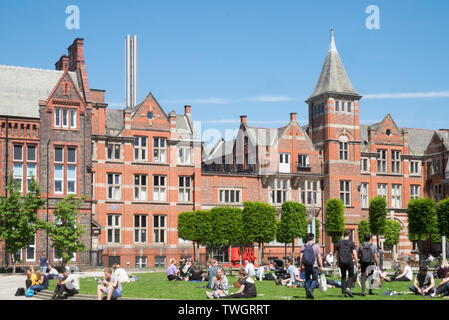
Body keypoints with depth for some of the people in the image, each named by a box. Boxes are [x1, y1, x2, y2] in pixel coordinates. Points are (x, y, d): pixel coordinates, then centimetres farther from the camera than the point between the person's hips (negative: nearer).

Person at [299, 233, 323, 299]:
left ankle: (308, 294, 11)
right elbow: (319, 257, -8)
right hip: (314, 266, -3)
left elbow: (301, 257, -1)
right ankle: (311, 289, -20)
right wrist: (321, 266, -4)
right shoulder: (316, 246, -4)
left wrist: (302, 265, 6)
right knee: (315, 279, 5)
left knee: (307, 280, 13)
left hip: (306, 266, 3)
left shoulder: (304, 246, 4)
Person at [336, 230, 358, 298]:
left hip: (342, 262, 3)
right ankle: (348, 288, -9)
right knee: (351, 276, 11)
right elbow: (354, 253, -8)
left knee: (343, 277, 10)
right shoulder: (351, 242, -3)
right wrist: (356, 262, -2)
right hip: (349, 261, -3)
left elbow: (336, 254, 11)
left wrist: (338, 262, 22)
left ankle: (343, 292, 5)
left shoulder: (339, 243, 7)